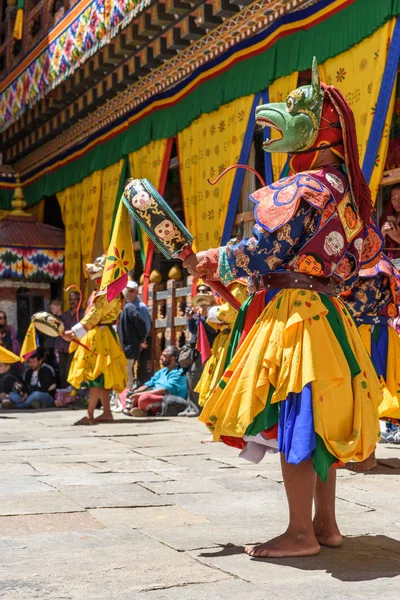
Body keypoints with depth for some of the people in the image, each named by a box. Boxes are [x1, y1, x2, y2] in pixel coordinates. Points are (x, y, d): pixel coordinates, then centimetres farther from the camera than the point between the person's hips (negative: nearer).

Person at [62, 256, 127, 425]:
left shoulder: (108, 293, -14)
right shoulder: (100, 293, 18)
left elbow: (93, 317, -21)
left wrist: (73, 332, -23)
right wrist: (74, 332, 12)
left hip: (101, 336, -10)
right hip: (95, 335, 10)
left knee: (96, 375, -11)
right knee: (101, 376, 11)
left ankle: (89, 415, -12)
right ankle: (107, 412, 15)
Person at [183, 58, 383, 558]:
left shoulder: (305, 187, -15)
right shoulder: (344, 187, 14)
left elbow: (265, 253, -18)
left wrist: (215, 261, 1)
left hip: (292, 310, -9)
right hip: (323, 308, 10)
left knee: (293, 419, -4)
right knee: (317, 421, 13)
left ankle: (301, 533, 3)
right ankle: (325, 524, 21)